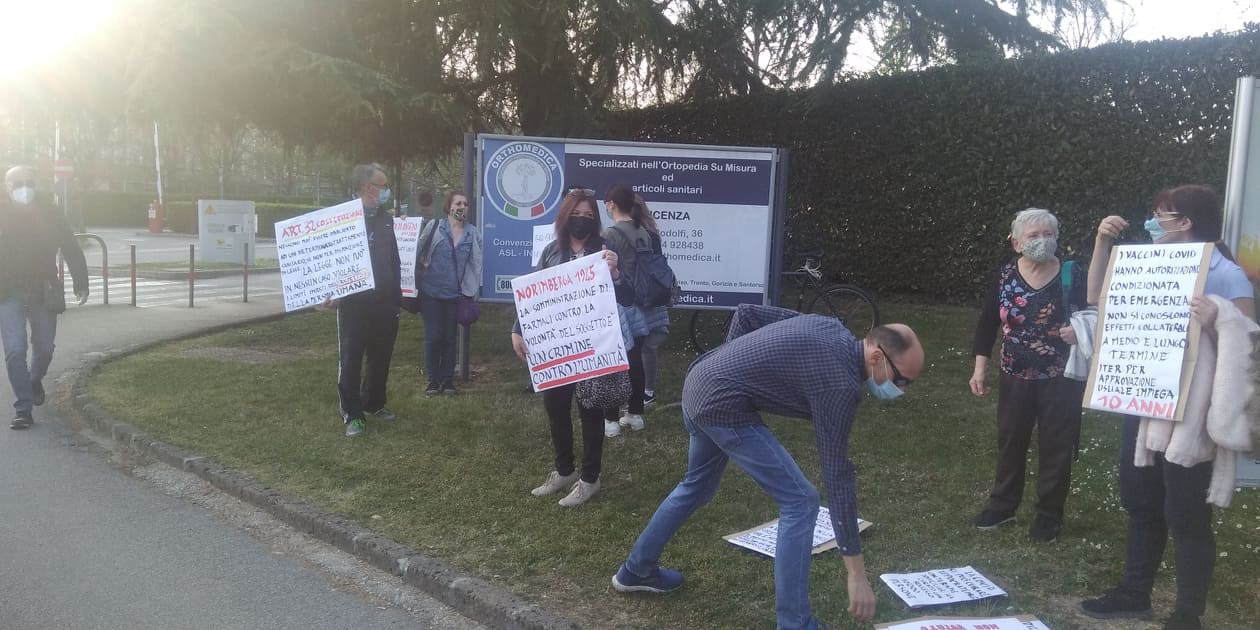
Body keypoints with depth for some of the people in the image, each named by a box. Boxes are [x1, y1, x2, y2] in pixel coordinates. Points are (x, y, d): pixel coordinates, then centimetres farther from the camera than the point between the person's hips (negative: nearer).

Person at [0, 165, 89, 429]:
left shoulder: (50, 217, 3)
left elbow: (72, 251, 7)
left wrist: (81, 284, 0)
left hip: (43, 294, 2)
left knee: (44, 348, 10)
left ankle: (35, 380, 42)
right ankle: (23, 409, -5)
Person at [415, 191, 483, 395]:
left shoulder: (473, 233, 4)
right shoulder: (434, 227, -2)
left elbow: (476, 263, 7)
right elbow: (419, 253, 1)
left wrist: (473, 292, 4)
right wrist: (417, 282, -3)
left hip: (456, 294, 2)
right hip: (431, 292, -2)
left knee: (450, 337, 7)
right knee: (433, 336, 1)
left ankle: (447, 379, 18)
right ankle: (433, 379, 13)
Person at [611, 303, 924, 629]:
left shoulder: (831, 328, 6)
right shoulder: (839, 382, -17)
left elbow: (746, 312, 12)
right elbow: (837, 477, -16)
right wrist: (857, 573, -11)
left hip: (698, 383, 10)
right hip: (722, 405, -10)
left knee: (697, 486, 29)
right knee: (800, 500, -5)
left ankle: (636, 570, 45)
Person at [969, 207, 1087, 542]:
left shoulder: (1072, 274, -9)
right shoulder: (1005, 276, -4)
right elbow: (987, 323, 2)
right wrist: (980, 369, -1)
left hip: (1060, 378, -2)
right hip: (1015, 376, 2)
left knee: (1056, 445, 8)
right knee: (1010, 440, 14)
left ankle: (1049, 514, 23)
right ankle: (1002, 506, 30)